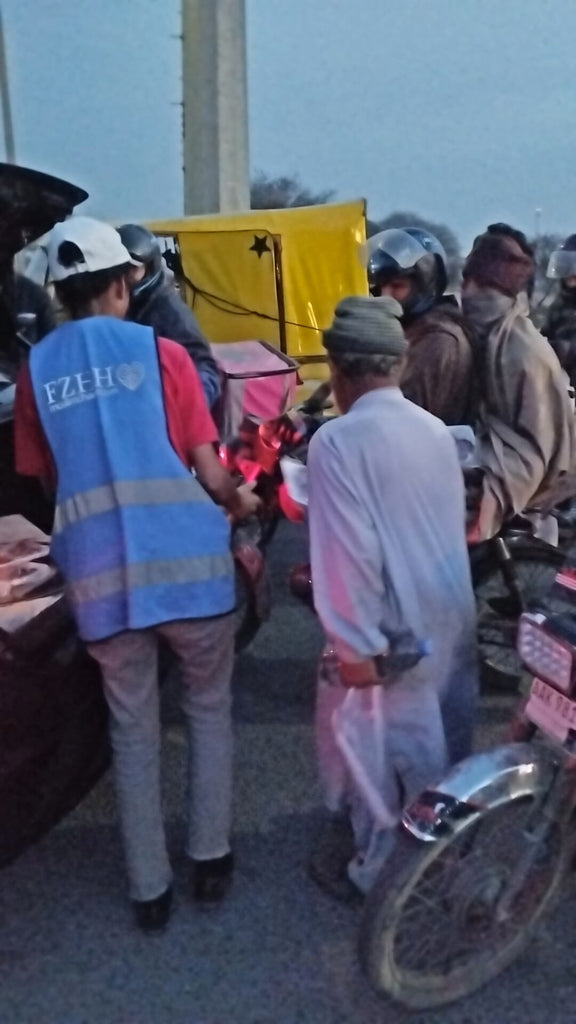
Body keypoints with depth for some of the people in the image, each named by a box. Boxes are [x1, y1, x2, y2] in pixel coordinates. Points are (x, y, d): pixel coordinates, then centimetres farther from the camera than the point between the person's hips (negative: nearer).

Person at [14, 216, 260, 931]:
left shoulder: (36, 371, 5)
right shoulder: (161, 353, -3)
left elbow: (50, 479, 14)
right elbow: (208, 473, -4)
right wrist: (239, 502, 17)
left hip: (100, 572, 2)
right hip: (185, 562, -2)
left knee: (132, 729, 15)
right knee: (208, 708, 19)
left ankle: (148, 888, 23)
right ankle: (210, 858, 28)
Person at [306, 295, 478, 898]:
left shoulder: (337, 441, -19)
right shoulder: (436, 430, 2)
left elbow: (348, 552, -22)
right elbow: (451, 526, 10)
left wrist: (356, 645, -16)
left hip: (391, 634, -6)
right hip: (449, 620, 7)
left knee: (375, 744, 11)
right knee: (438, 737, 21)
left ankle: (378, 868, 28)